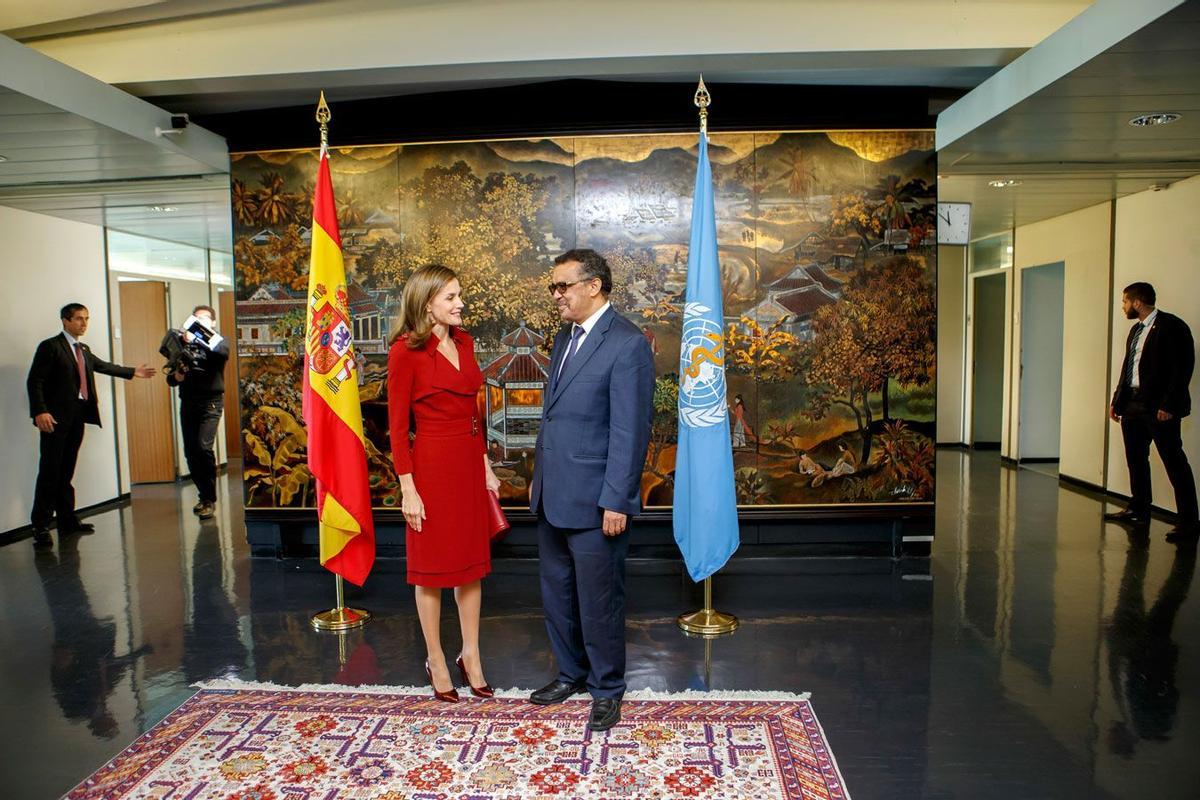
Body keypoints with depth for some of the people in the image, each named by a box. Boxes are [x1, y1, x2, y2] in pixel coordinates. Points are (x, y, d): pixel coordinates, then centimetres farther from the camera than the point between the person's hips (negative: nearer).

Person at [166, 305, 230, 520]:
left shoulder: (218, 340, 5)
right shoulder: (183, 343, 15)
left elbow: (223, 352, -21)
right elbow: (170, 379, 15)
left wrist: (196, 339, -30)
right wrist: (176, 376, -8)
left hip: (210, 401, -4)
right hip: (188, 403, 4)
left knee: (203, 447, -18)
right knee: (190, 452, 4)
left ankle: (210, 500, -8)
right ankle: (204, 495, 21)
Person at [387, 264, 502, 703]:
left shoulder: (463, 341, 8)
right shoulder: (406, 351, -11)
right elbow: (397, 425, -10)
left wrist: (485, 466, 11)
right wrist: (408, 488, -13)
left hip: (470, 464, 6)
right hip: (432, 465, -6)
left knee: (471, 560, 14)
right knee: (432, 567, 8)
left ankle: (471, 654, 29)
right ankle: (436, 661, 25)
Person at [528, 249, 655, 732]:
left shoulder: (627, 344, -15)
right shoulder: (566, 337, 12)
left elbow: (630, 431, -18)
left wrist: (616, 501, -19)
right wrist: (539, 477, 17)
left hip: (594, 502, -8)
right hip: (552, 497, 8)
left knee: (599, 601, 7)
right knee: (556, 593, 19)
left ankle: (607, 689, 27)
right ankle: (572, 673, 39)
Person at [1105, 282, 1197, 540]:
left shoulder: (1172, 326, -10)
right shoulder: (1136, 330, 16)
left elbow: (1183, 368, -15)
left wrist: (1168, 405, -19)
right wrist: (1117, 400, 15)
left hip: (1159, 407, -9)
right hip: (1133, 404, 9)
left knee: (1174, 462, -4)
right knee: (1136, 460, 15)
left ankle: (1188, 522, 0)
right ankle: (1139, 511, 27)